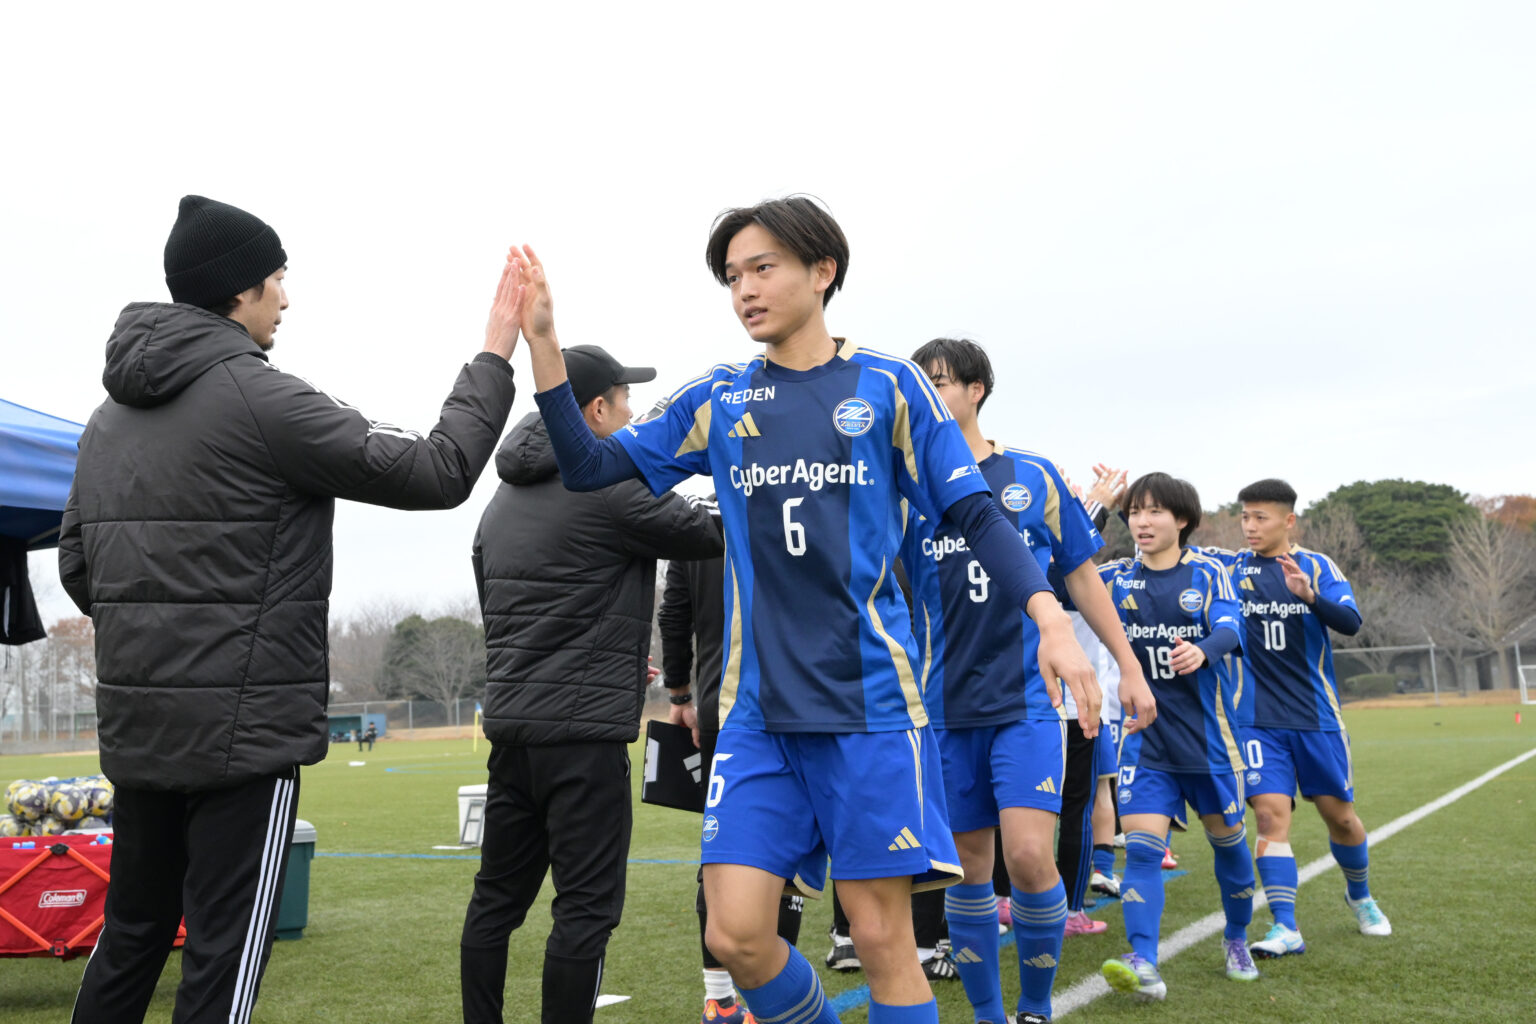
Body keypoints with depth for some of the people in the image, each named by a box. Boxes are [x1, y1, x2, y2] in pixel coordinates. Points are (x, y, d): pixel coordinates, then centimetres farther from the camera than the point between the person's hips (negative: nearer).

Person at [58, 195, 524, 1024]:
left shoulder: (111, 415, 10)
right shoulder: (259, 397, -14)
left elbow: (77, 564, 16)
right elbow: (436, 472, -12)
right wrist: (496, 353, -3)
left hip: (135, 729, 8)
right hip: (244, 733, -8)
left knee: (128, 940, 20)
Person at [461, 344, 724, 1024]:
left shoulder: (503, 499, 16)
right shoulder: (611, 484, -10)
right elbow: (711, 534, -3)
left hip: (509, 722, 8)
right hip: (584, 730, -8)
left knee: (497, 896, 13)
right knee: (586, 907, -2)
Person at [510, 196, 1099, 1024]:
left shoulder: (887, 385, 2)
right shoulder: (716, 399, 9)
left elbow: (974, 516, 1)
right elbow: (590, 466, 8)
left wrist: (1051, 621, -13)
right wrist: (542, 342, -2)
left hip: (868, 699, -2)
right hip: (757, 707, 3)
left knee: (881, 934, 0)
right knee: (736, 935, -1)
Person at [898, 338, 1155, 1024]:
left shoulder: (1034, 477, 4)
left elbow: (1081, 578, 10)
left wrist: (1129, 667, 10)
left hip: (1029, 698, -1)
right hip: (947, 704, 2)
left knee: (1029, 857, -13)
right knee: (968, 865, 7)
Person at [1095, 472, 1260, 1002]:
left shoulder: (1208, 572, -3)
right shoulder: (1116, 577, 2)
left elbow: (1230, 628, -17)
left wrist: (1202, 650, -39)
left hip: (1206, 730, 0)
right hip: (1145, 734, 1)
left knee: (1226, 835, 13)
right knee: (1141, 845, -11)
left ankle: (1237, 939, 35)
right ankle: (1143, 964, -16)